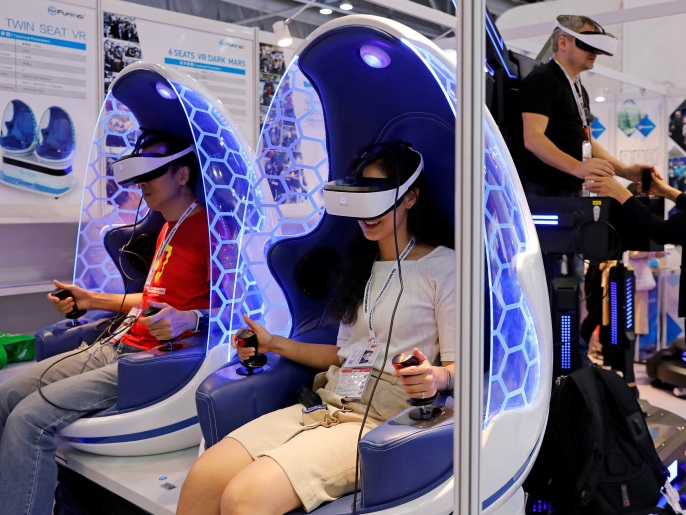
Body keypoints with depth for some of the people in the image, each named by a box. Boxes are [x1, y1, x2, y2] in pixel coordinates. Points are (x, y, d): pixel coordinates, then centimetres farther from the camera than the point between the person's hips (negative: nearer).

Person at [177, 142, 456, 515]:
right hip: (327, 405, 7)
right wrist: (275, 344, 16)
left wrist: (436, 377, -29)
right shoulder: (361, 267, 19)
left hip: (381, 423, -6)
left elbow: (458, 367, -7)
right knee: (202, 478, -14)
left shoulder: (443, 266, -3)